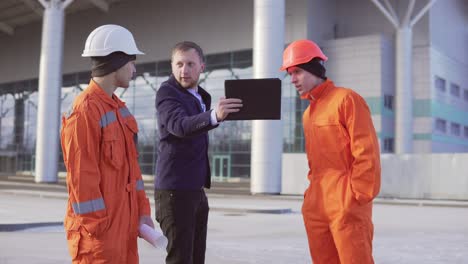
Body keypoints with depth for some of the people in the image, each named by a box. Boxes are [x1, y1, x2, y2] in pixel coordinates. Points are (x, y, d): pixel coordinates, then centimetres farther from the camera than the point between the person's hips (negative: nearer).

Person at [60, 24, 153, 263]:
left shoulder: (119, 108, 13)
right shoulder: (84, 111, -16)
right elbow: (81, 178, -18)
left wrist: (143, 210, 11)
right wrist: (97, 232, -17)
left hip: (125, 223, 9)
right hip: (99, 229, -9)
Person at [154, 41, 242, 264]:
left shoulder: (202, 96, 13)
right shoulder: (167, 93, -12)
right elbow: (179, 126, -32)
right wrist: (214, 115, -48)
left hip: (196, 190, 8)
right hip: (174, 191, -8)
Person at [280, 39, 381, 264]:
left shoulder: (346, 99, -6)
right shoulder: (308, 113, 18)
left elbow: (367, 152, -11)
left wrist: (356, 197, -14)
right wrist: (312, 194, 13)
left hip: (346, 207, -8)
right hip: (315, 207, 8)